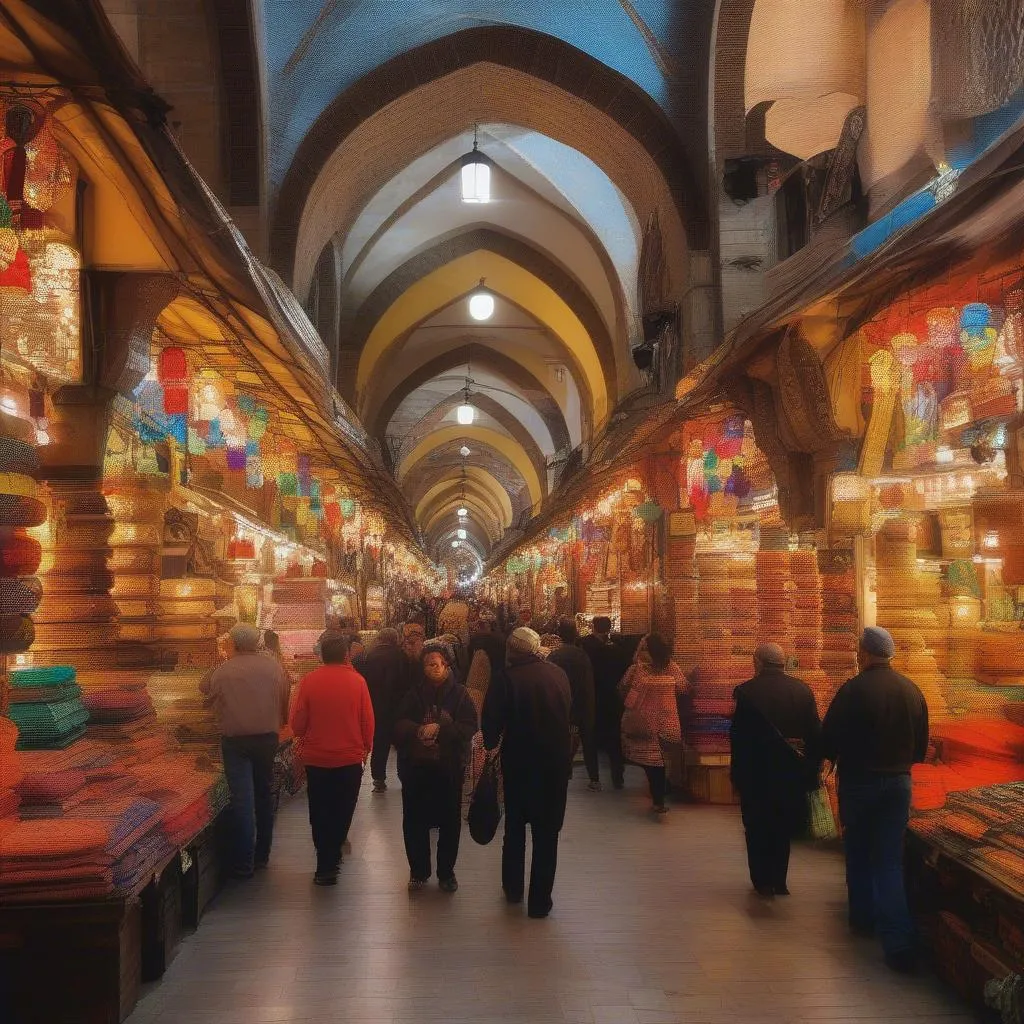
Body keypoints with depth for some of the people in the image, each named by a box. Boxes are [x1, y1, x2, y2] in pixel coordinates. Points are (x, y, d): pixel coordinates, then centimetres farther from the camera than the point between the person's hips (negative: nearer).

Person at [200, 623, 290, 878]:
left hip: (236, 741, -3)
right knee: (264, 795, 17)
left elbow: (203, 690, 8)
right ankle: (262, 855, 27)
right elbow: (285, 705, 3)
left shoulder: (222, 672, -11)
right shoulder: (273, 667, -3)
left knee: (242, 801, 0)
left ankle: (243, 864, 4)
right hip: (268, 738, 3)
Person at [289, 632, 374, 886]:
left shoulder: (309, 681, -11)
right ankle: (331, 859, 16)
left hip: (316, 758, 1)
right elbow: (368, 721, -6)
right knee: (341, 812, 14)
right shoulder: (357, 681, -11)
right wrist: (366, 749, 11)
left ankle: (326, 864, 17)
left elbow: (297, 723, -6)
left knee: (320, 813, 14)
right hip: (350, 758, 0)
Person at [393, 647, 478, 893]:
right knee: (414, 821, 7)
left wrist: (440, 728, -19)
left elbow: (469, 727, -10)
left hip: (449, 768, -1)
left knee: (449, 821, 8)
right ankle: (418, 870, 25)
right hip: (416, 766, 1)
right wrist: (419, 730, -23)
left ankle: (446, 872, 25)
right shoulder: (414, 695, 4)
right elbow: (400, 725, -4)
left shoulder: (459, 694, -2)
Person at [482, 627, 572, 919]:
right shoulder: (558, 674, -3)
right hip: (557, 763, 1)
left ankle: (513, 889, 31)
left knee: (515, 828, 20)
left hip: (518, 763, -1)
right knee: (547, 832, 10)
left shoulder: (506, 679, -14)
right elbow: (570, 716, 7)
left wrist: (490, 744, 8)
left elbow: (492, 723, -11)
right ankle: (540, 901, 13)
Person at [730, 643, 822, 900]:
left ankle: (763, 882, 16)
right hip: (792, 773, 3)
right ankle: (779, 881, 25)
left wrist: (737, 771, -1)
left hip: (756, 773, -3)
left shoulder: (745, 692, -14)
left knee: (757, 830, 13)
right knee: (783, 828, 20)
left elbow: (737, 736, -12)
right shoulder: (803, 691, -5)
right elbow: (815, 734, -3)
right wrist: (811, 770, 7)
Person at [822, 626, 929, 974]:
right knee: (890, 860, 6)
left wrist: (837, 757, 9)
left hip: (858, 782, -3)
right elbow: (921, 747, 8)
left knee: (858, 853, 17)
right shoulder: (912, 691, 0)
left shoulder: (854, 689, -17)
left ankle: (863, 917, 31)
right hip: (899, 783, 4)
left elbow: (828, 740, -13)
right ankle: (899, 942, 0)